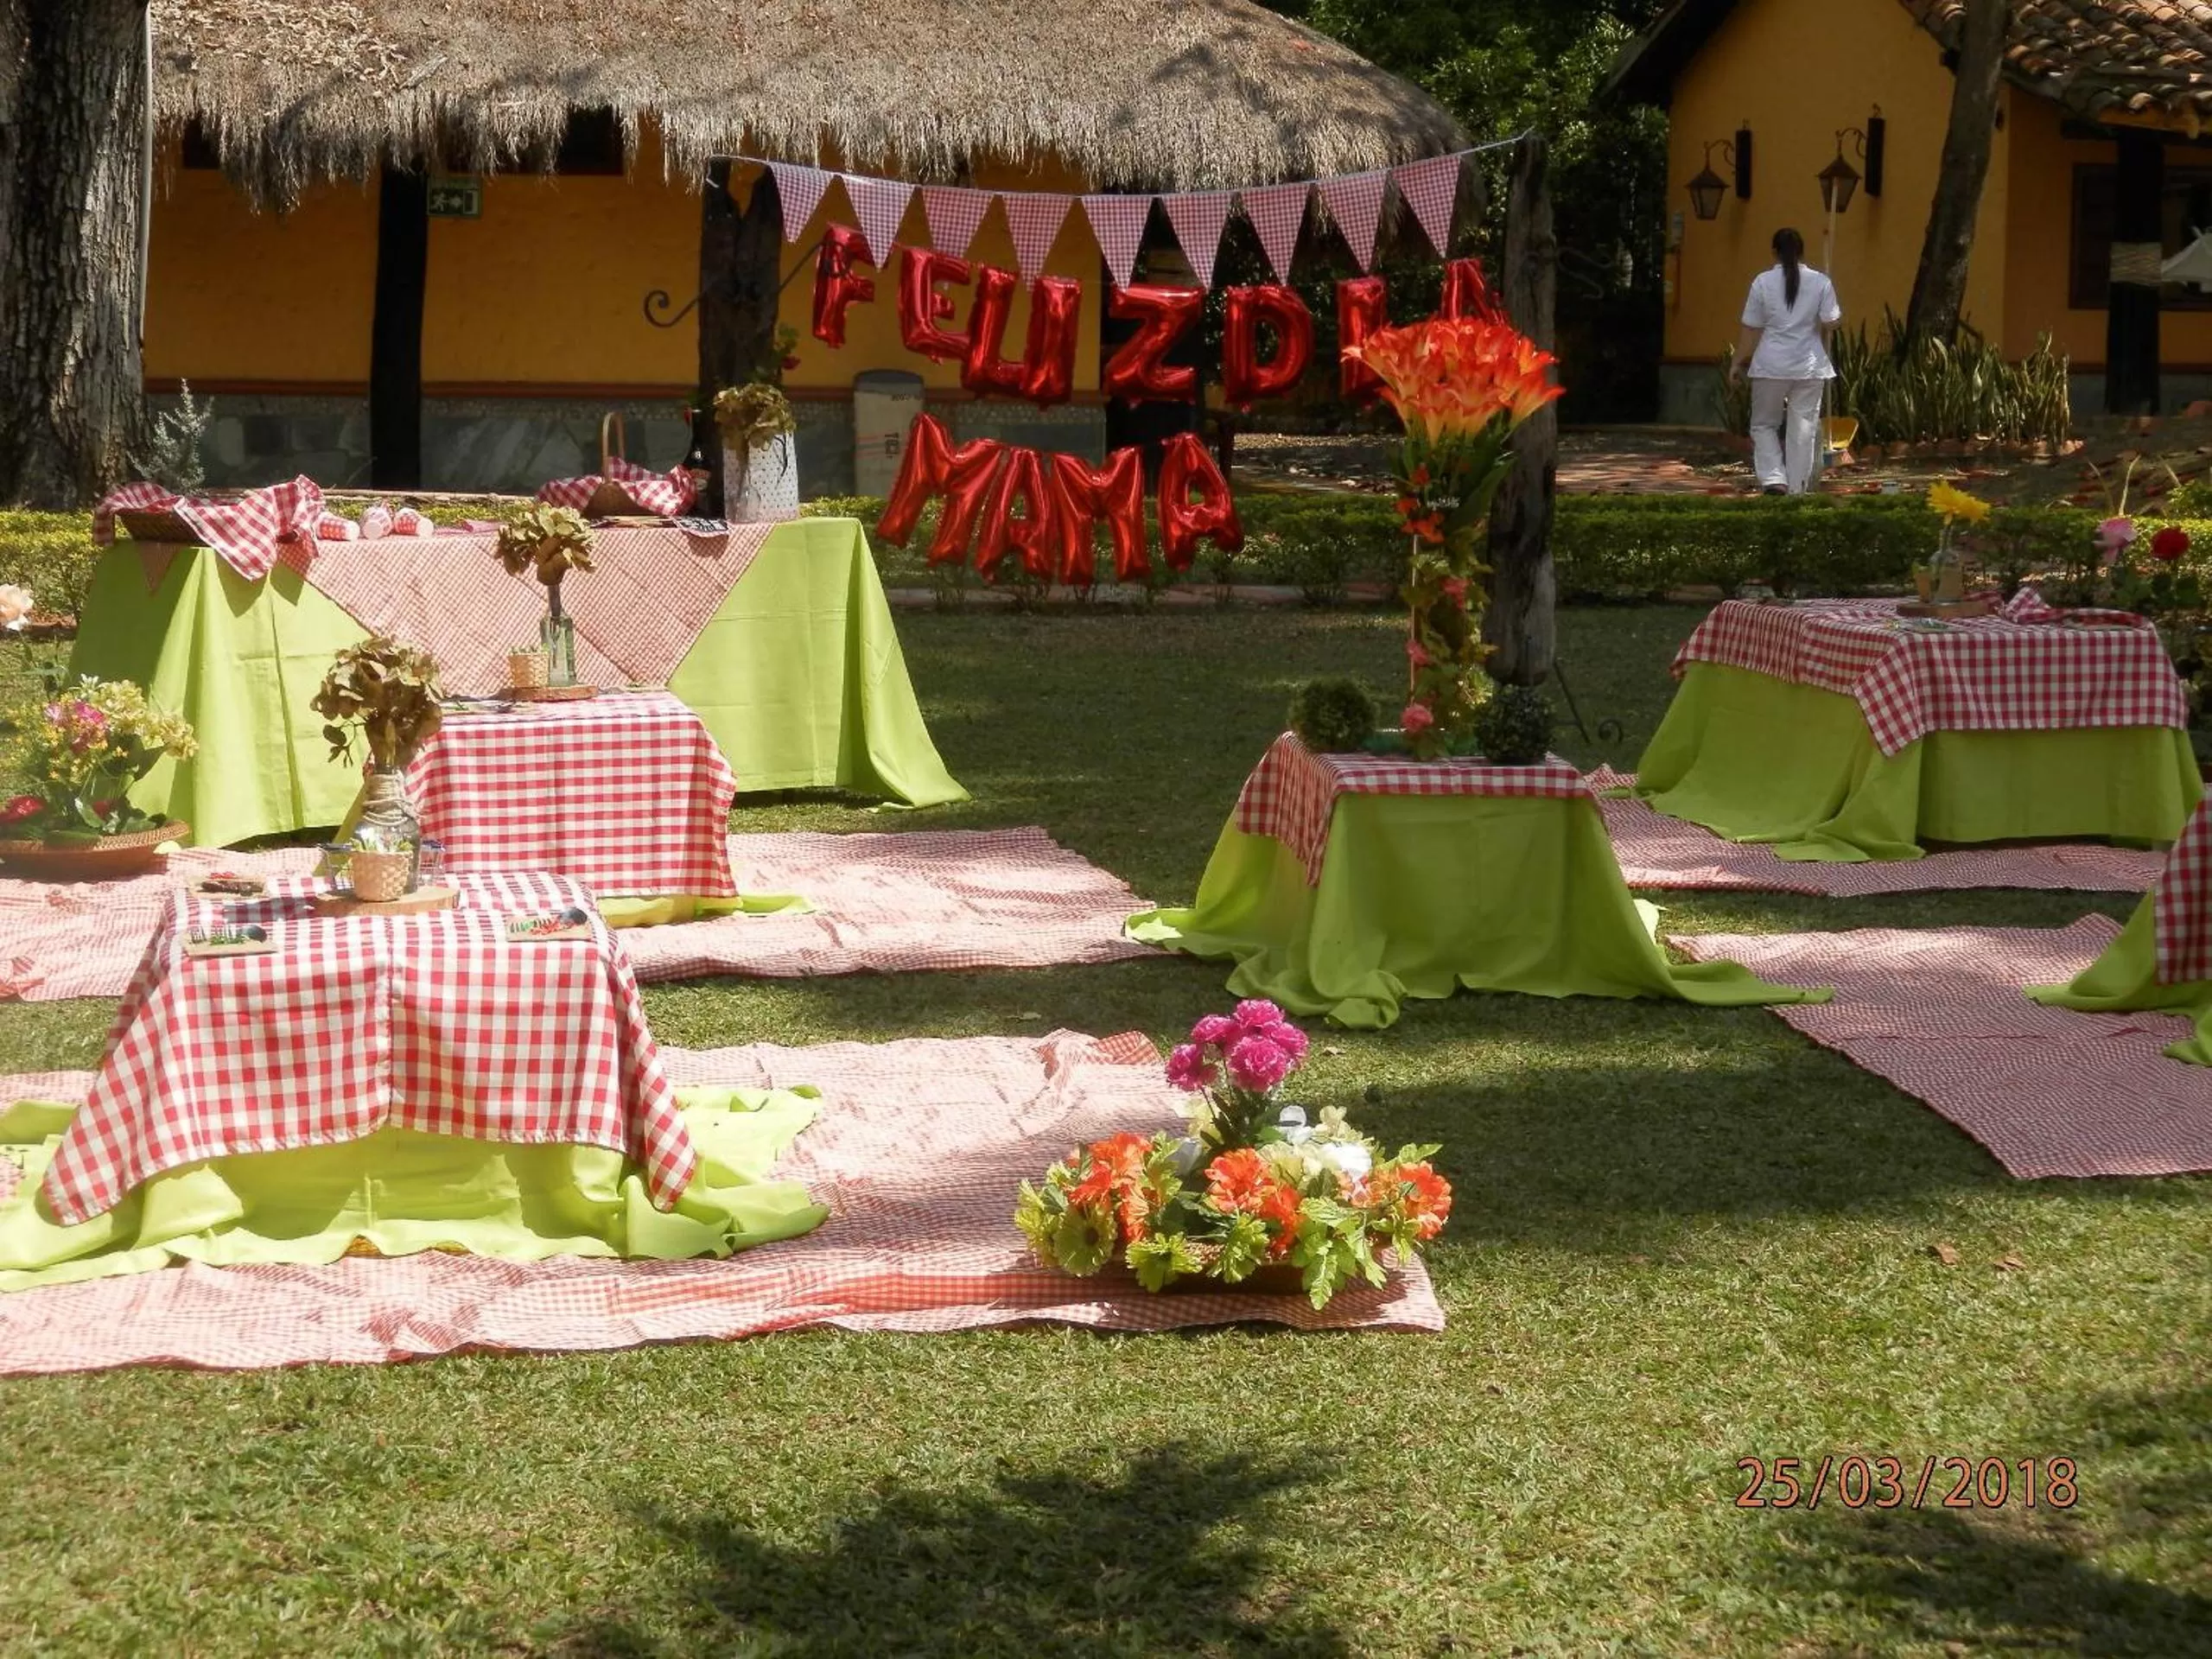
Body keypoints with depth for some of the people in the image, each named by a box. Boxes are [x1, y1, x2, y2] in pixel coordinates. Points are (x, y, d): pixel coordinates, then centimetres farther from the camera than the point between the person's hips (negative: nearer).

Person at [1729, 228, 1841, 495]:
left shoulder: (1763, 282, -3)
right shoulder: (1821, 282, 1)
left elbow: (1751, 329, -2)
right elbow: (1830, 323, -2)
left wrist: (1738, 362, 8)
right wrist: (1838, 317, 21)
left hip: (1771, 365, -1)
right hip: (1810, 367, 1)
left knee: (1764, 424, 12)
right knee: (1803, 428, 7)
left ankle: (1774, 479, -5)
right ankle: (1797, 489, 8)